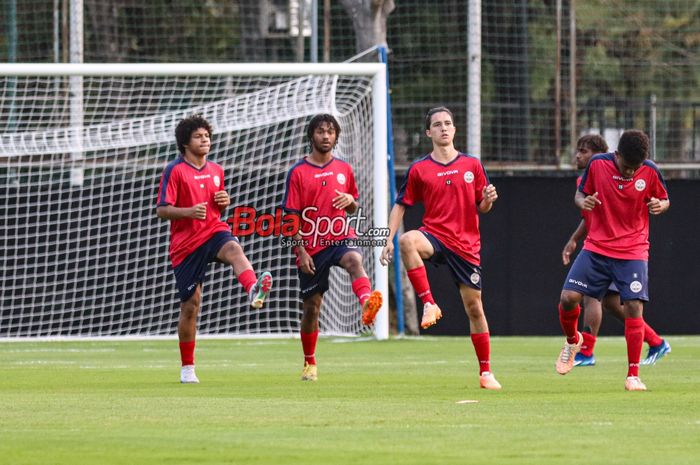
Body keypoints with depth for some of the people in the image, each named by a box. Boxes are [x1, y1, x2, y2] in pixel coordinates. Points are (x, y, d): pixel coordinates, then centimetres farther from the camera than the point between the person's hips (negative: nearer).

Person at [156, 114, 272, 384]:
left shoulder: (216, 171, 13)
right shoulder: (175, 171, -4)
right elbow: (161, 210, -8)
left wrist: (224, 202, 2)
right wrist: (188, 211, -25)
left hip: (214, 231, 3)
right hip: (185, 243, -3)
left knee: (234, 249, -35)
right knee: (190, 305, 1)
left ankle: (254, 291, -66)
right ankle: (187, 368, 15)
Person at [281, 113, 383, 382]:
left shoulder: (344, 169, 10)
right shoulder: (298, 173, 0)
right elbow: (291, 216, -2)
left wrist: (351, 201, -6)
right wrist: (301, 251, -9)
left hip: (341, 238, 1)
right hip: (311, 247, -1)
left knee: (354, 260, -36)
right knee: (311, 307, 7)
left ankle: (367, 304, -63)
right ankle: (310, 363, 25)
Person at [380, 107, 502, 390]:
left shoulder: (472, 165, 6)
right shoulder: (419, 169, 3)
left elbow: (481, 208, 12)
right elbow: (401, 205, 7)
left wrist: (488, 200, -12)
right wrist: (389, 240, -4)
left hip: (466, 246, 1)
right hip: (435, 236, -1)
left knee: (474, 308, 4)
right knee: (408, 242, -38)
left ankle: (485, 372, 16)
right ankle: (428, 303, -30)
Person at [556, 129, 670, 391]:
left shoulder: (650, 172, -8)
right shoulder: (597, 164, -7)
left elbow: (665, 200, 7)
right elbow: (581, 193, 7)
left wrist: (660, 205, -17)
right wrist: (583, 201, -17)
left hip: (633, 252, -1)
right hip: (596, 248, 1)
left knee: (634, 306, -13)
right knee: (568, 297, -10)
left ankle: (633, 375, -4)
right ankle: (572, 341, 24)